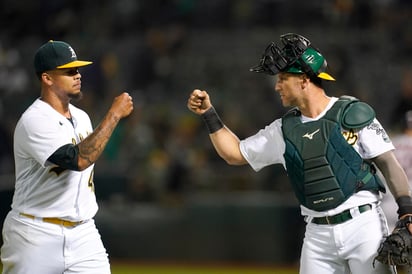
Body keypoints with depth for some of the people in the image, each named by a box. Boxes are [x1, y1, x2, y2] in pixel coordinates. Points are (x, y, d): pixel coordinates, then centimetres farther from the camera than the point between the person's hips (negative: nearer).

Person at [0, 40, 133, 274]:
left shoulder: (81, 117, 11)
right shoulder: (34, 121, -16)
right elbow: (78, 159, -28)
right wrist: (114, 114, -24)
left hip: (83, 234, 6)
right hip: (36, 236, -6)